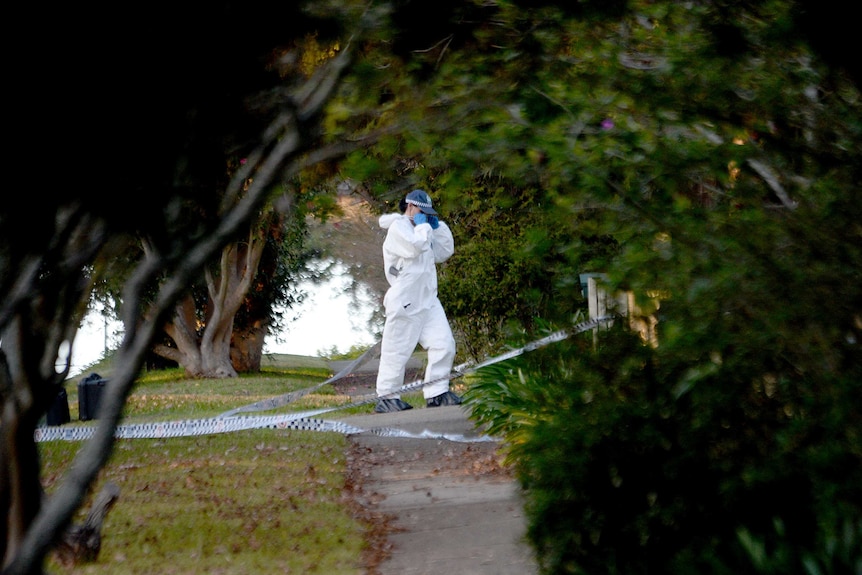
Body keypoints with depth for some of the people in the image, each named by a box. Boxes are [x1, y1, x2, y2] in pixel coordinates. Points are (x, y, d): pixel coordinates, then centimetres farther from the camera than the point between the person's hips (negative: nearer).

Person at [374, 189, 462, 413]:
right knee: (397, 350, -5)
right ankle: (386, 397, 3)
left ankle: (436, 393, 6)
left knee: (444, 344, 1)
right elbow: (415, 246, -24)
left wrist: (437, 226, 11)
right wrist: (423, 226, -9)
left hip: (428, 300, 9)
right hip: (405, 304, -9)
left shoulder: (421, 230, 22)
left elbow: (444, 252, 21)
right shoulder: (398, 227, -7)